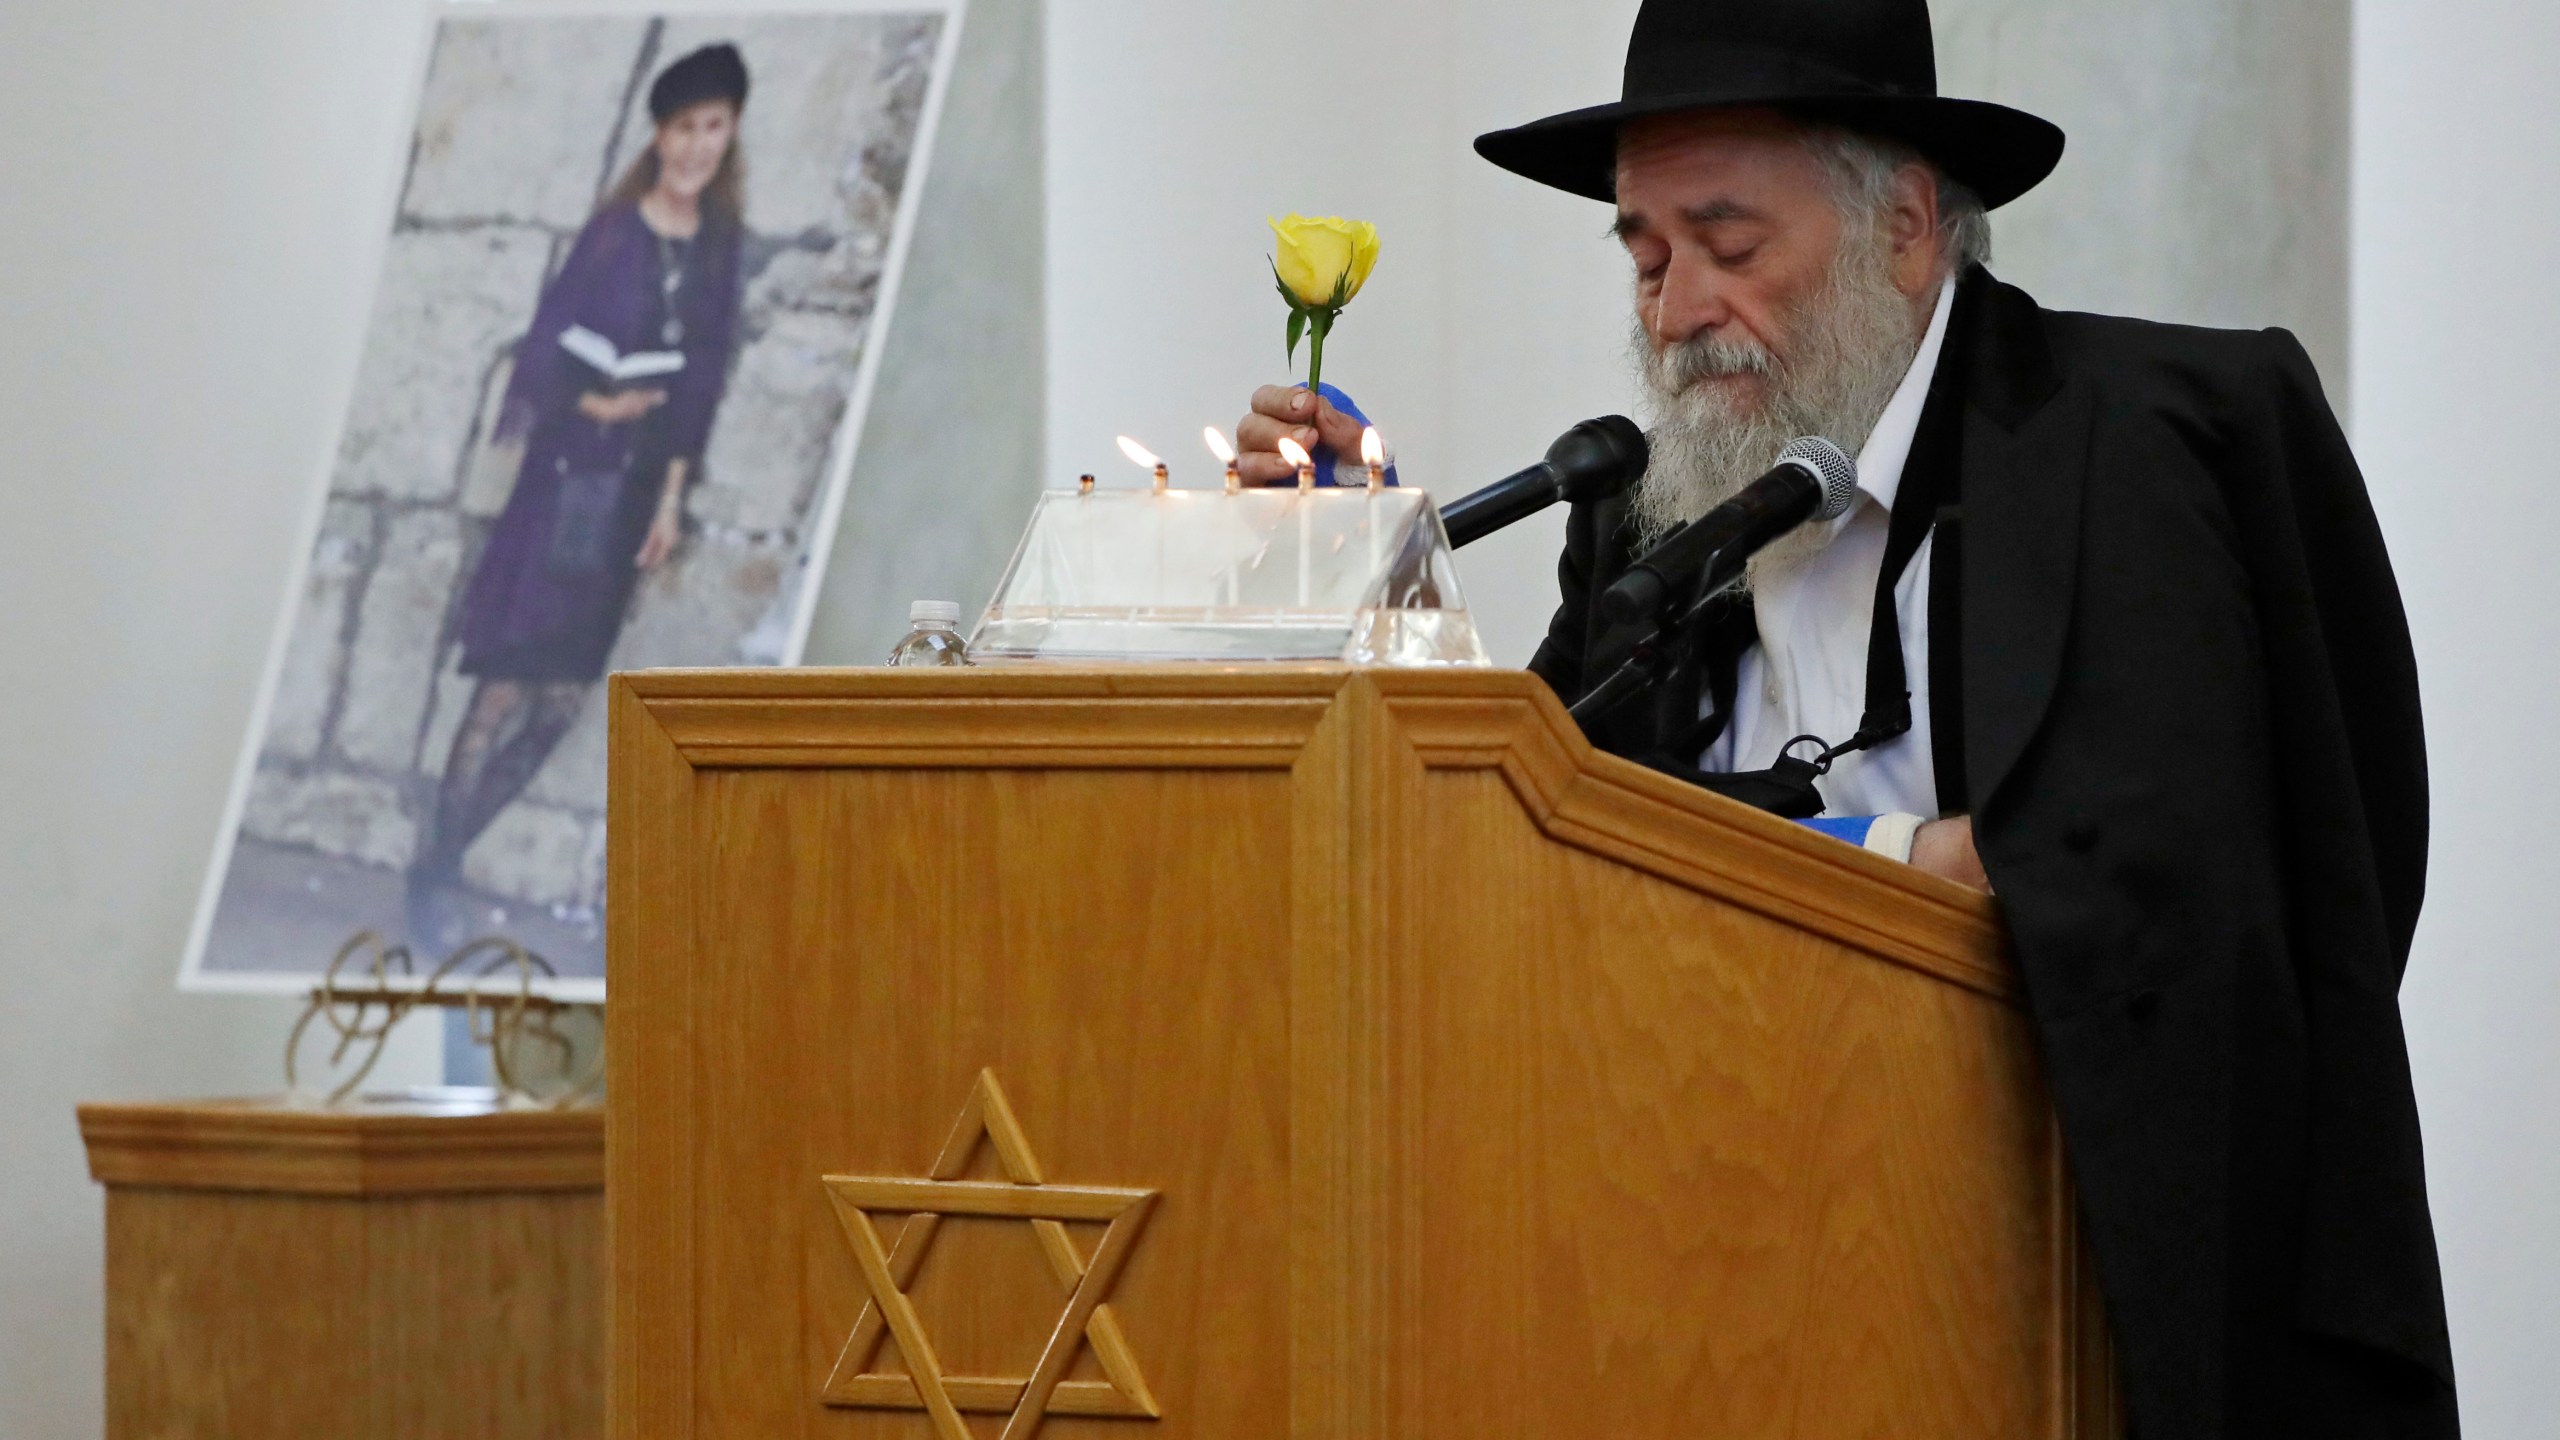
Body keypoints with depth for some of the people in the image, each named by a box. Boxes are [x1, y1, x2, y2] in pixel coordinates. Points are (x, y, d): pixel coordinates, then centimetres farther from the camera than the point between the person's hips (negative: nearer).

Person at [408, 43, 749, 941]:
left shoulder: (718, 248, 6)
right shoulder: (614, 231, -6)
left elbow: (701, 384, 8)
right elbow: (545, 345, -6)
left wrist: (672, 496, 5)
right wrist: (595, 404, -21)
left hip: (638, 488, 5)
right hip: (570, 474, -5)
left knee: (563, 700, 3)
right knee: (512, 686, -8)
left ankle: (447, 859, 13)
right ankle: (431, 876, -2)